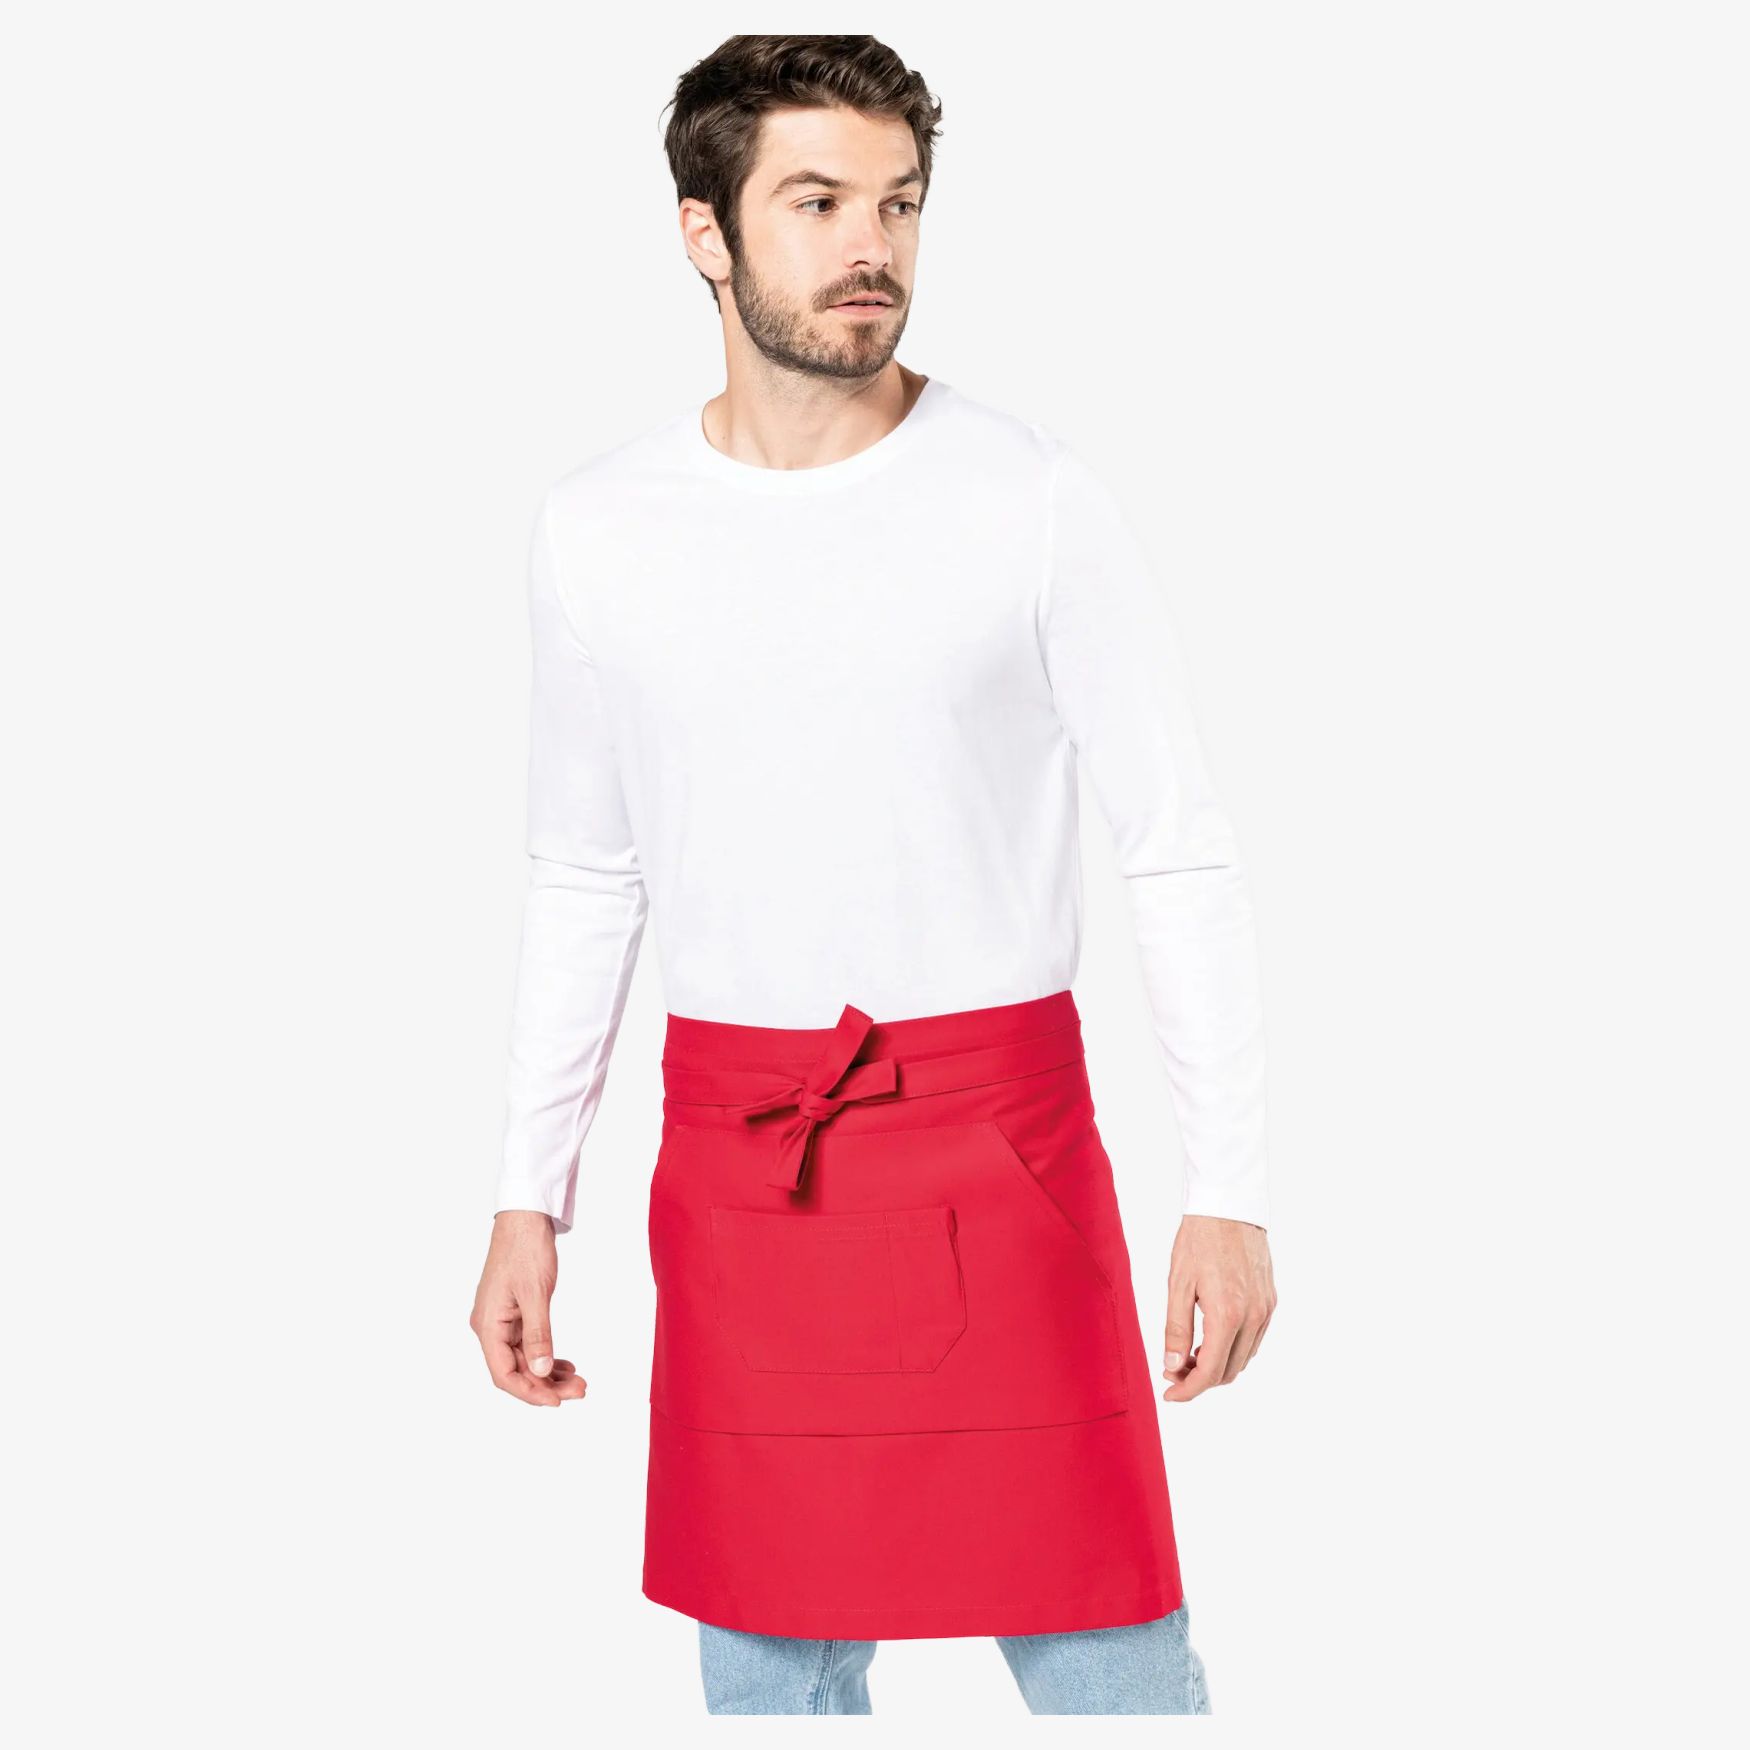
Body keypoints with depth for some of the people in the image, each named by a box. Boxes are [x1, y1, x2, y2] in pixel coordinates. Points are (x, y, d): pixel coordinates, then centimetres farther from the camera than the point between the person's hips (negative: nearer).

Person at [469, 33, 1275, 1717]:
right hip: (734, 1165, 3)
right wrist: (529, 1200, 11)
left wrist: (1229, 1190, -6)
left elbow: (1184, 861, -2)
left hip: (995, 1140, -2)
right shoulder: (597, 531, 4)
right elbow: (580, 884, 13)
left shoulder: (1034, 499, -4)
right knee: (769, 1669, 10)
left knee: (1106, 1662, 1)